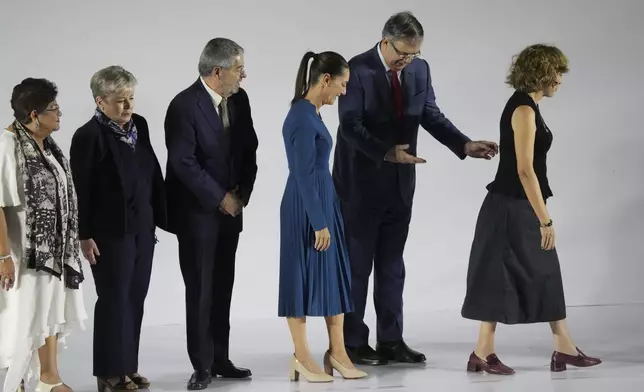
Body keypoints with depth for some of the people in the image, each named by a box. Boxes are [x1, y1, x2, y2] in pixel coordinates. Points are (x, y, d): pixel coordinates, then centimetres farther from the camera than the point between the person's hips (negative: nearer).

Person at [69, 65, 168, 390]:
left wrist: (160, 215, 10)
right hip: (111, 233, -6)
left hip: (142, 229, 6)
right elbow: (80, 190, -13)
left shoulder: (139, 125, 6)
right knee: (113, 300, 2)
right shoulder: (88, 136, -14)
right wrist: (85, 235, -14)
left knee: (134, 300, 11)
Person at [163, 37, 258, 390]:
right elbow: (183, 163, -19)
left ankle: (220, 359, 18)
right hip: (197, 212, -6)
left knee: (222, 289, 10)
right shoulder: (184, 106, -17)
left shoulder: (239, 99, 4)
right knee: (200, 291, -1)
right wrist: (219, 198, -14)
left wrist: (242, 192, 0)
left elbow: (249, 148, 12)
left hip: (230, 209, 6)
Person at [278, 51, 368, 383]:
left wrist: (325, 217, 20)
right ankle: (301, 356, 10)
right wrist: (319, 223, -18)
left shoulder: (311, 113, 10)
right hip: (305, 206, -9)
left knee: (333, 274, 9)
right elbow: (304, 174, -20)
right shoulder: (302, 117, -19)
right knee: (303, 275, 0)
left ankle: (337, 351, 14)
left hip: (323, 200, 9)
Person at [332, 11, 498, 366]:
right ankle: (353, 343, 11)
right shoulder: (357, 70, -14)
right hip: (361, 182, -6)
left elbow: (431, 116, 3)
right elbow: (350, 125, -20)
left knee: (391, 264, 10)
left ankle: (391, 340, 16)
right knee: (356, 264, 4)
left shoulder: (419, 69, 3)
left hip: (400, 183, 6)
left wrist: (465, 144, -13)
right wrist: (387, 152, -31)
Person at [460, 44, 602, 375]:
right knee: (501, 276, -2)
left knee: (545, 274, 12)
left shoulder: (526, 106, 12)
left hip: (522, 207, 10)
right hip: (511, 208, -10)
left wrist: (541, 215, 19)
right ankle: (482, 354, 7)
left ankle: (564, 349, 18)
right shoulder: (523, 109, -18)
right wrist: (545, 219, -21)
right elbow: (524, 170, -22)